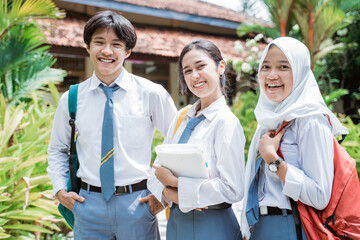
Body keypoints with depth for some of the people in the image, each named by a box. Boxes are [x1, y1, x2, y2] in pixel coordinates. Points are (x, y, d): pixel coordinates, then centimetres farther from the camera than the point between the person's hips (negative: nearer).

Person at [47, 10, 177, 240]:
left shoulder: (152, 94, -5)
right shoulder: (71, 99, 2)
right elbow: (58, 149, 16)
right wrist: (61, 190, 5)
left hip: (137, 203, -1)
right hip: (88, 203, 2)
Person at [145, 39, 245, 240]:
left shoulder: (226, 122, -15)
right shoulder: (182, 118, 4)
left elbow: (233, 190, -20)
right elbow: (157, 170, 5)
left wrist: (175, 182, -17)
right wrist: (170, 193, -15)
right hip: (176, 221, 6)